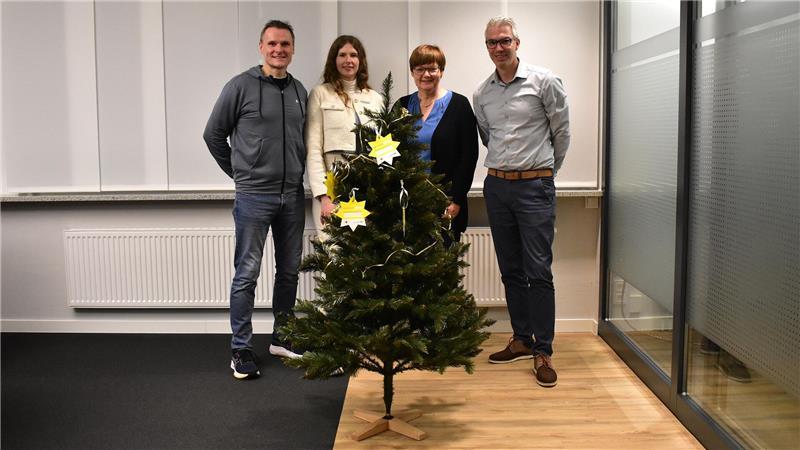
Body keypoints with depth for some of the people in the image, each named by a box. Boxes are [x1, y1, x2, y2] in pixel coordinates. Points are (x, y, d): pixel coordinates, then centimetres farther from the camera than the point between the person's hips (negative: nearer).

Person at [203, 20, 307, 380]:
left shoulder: (299, 91, 9)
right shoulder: (241, 86, -6)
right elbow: (213, 134, 1)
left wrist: (298, 176, 10)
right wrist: (240, 172, 5)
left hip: (293, 195, 5)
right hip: (254, 195, -5)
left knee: (289, 270, 12)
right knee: (247, 273, -1)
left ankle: (282, 339, 26)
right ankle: (241, 349, 9)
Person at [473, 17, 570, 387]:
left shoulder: (544, 82, -5)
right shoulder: (481, 94, 8)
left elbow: (561, 132, 3)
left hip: (535, 187, -5)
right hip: (496, 186, 5)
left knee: (538, 270, -7)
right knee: (510, 270, 11)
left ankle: (543, 352, 1)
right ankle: (522, 340, 22)